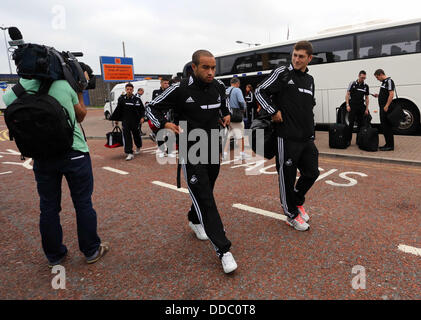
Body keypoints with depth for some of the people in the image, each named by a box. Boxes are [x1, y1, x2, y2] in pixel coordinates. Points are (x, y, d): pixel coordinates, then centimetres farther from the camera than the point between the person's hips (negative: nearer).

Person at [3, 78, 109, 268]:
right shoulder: (64, 84, -9)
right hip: (74, 153, -2)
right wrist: (79, 92, 15)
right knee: (83, 204, 9)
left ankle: (54, 256, 29)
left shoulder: (11, 95, -3)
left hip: (42, 157, 3)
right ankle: (92, 251, 21)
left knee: (48, 207, 14)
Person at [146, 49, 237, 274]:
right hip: (191, 153, -6)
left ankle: (194, 221, 49)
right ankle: (223, 250, -4)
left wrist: (227, 114, 7)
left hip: (213, 150, 6)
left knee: (205, 193, 20)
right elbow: (151, 108, -3)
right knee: (204, 199, -9)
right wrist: (164, 124, -20)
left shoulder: (218, 87, 2)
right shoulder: (180, 90, -14)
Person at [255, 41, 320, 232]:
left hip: (307, 137, 7)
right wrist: (273, 111, -12)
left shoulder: (310, 80, 16)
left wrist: (311, 131, 18)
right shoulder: (282, 73, -3)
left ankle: (297, 202, 38)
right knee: (287, 176, 3)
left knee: (312, 173, 13)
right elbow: (260, 92, -4)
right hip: (287, 137, -7)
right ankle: (292, 214, 21)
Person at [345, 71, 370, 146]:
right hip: (352, 107, -3)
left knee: (360, 124, 5)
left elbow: (367, 98, 10)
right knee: (351, 124, -7)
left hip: (361, 108, 4)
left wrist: (366, 109, 4)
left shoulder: (366, 86, 8)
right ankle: (348, 140, -2)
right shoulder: (352, 84, -1)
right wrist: (347, 105, -11)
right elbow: (347, 95, -2)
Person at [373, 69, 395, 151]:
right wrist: (378, 95, 12)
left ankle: (390, 146, -3)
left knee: (387, 126, -8)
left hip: (386, 108, -10)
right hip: (382, 107, 10)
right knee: (384, 126, 11)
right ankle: (388, 144, 18)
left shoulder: (389, 81, -10)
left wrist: (387, 106, -23)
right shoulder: (384, 82, 19)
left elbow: (391, 94, -18)